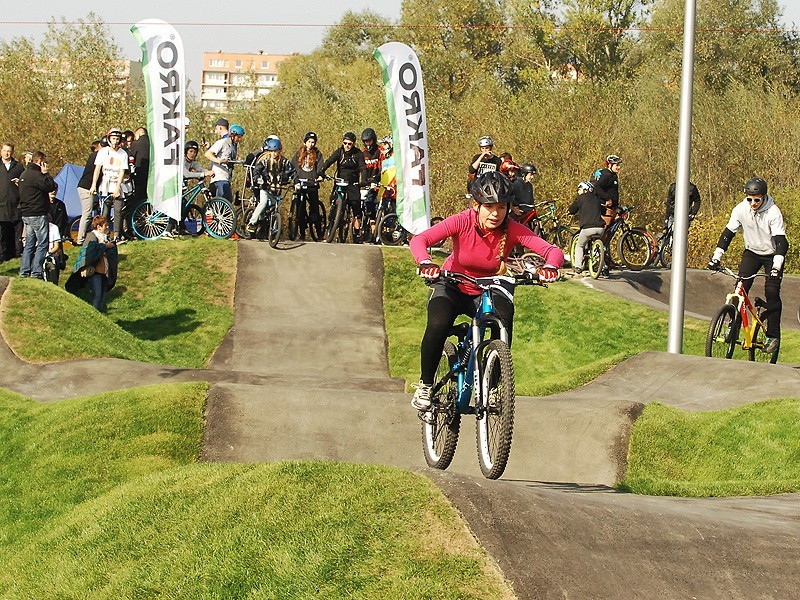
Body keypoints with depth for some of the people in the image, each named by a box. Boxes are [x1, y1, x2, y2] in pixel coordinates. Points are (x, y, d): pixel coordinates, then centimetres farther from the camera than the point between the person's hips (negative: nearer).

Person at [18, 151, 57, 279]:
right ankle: (36, 272, -7)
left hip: (26, 214, 10)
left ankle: (24, 271, 14)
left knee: (29, 244, 14)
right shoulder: (36, 175, -17)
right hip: (38, 215, -10)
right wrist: (45, 173, -10)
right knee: (43, 244, -4)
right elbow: (51, 186, -20)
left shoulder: (24, 174, 14)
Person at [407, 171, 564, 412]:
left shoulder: (512, 230, -19)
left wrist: (550, 267, -51)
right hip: (451, 289, -2)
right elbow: (419, 240, -34)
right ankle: (425, 385, -8)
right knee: (438, 324, -32)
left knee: (505, 311, -32)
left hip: (486, 293, 2)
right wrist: (426, 264, -55)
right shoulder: (462, 222, -23)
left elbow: (553, 251, -27)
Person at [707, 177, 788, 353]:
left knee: (771, 291, -15)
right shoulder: (741, 209, -15)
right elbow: (728, 233, -8)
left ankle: (773, 335, -6)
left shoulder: (773, 212, -26)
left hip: (772, 255, -3)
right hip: (751, 252, 3)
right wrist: (716, 257, -17)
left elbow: (780, 240, -30)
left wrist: (776, 267, -43)